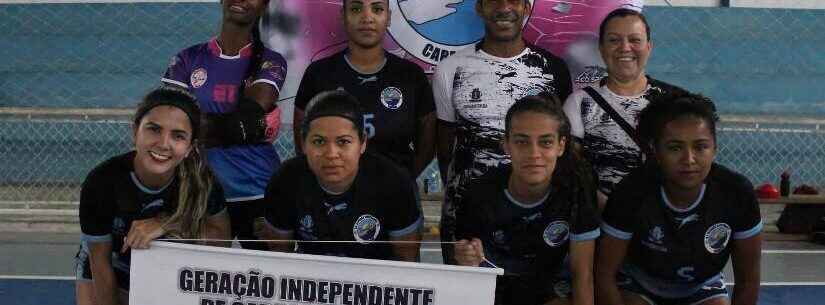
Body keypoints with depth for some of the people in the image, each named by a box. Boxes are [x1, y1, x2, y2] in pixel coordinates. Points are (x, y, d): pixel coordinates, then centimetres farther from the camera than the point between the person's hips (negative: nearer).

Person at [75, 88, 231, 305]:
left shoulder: (201, 179, -28)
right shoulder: (101, 182, -32)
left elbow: (223, 236, -18)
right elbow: (101, 265, -22)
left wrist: (166, 225, -33)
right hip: (110, 273, -1)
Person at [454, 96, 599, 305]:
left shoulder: (576, 188, -17)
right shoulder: (480, 195, -20)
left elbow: (582, 274, -11)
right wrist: (467, 262, -32)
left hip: (546, 286, 1)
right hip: (491, 286, -1)